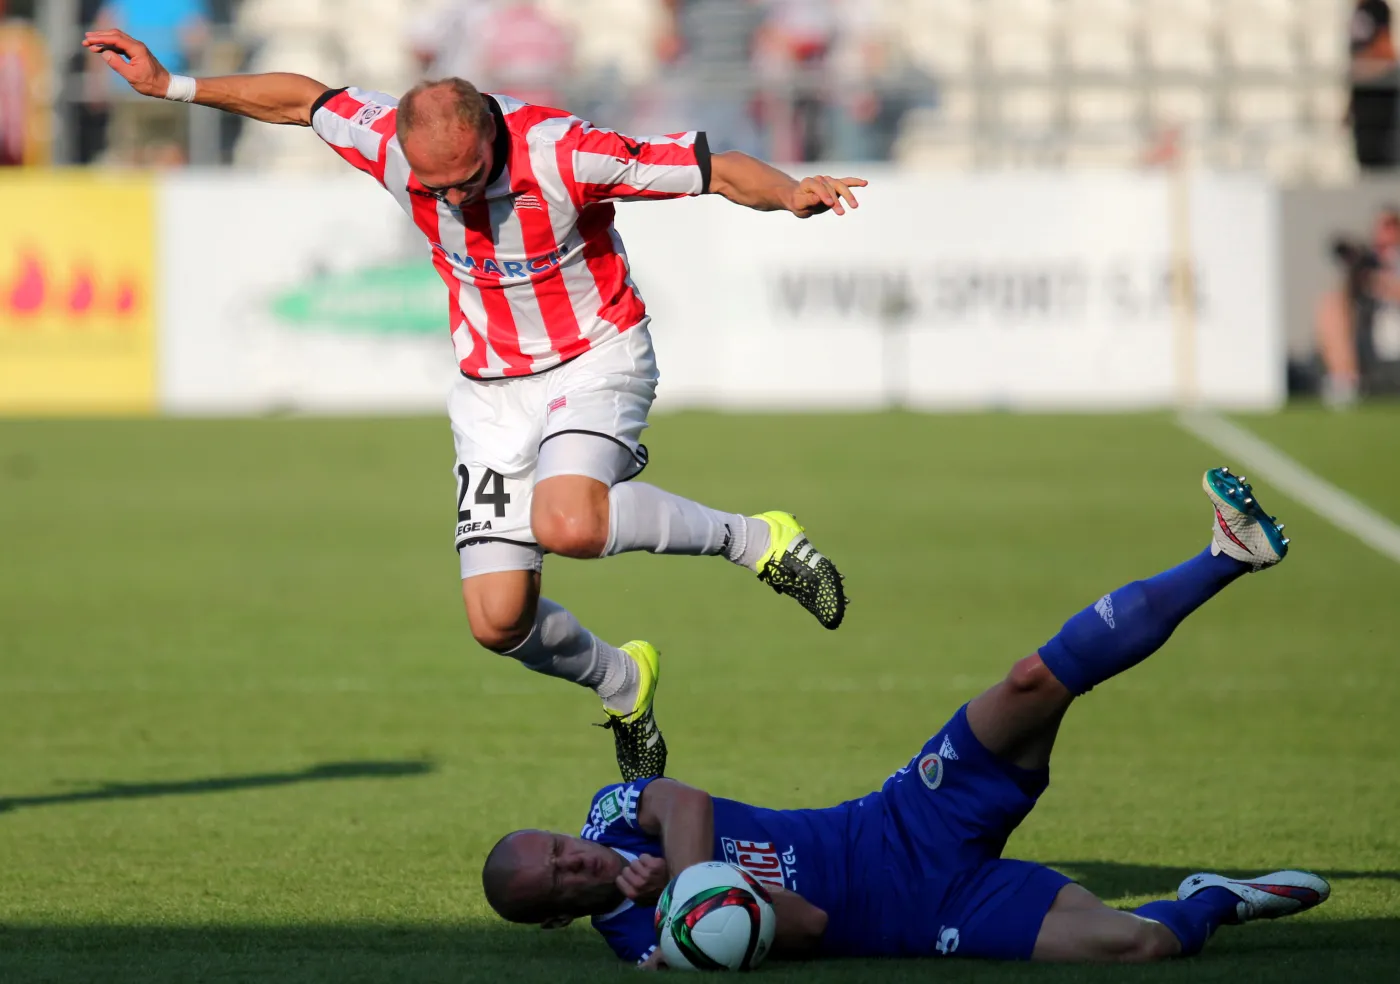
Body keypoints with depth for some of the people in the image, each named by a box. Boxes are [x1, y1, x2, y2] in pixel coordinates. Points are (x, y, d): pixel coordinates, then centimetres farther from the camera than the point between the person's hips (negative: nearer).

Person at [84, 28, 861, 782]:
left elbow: (716, 168, -24)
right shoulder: (388, 143, -15)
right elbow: (301, 99, 5)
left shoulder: (564, 155, -28)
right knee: (498, 620, -3)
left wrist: (791, 195, -42)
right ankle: (623, 687, 29)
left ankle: (754, 539, -11)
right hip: (492, 389, 5)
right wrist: (169, 85, 9)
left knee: (567, 524, -35)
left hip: (594, 359, -5)